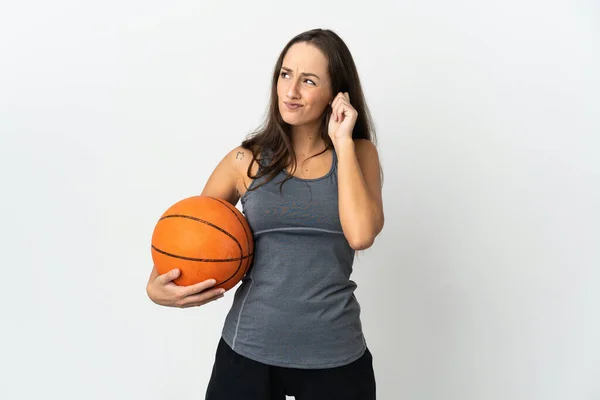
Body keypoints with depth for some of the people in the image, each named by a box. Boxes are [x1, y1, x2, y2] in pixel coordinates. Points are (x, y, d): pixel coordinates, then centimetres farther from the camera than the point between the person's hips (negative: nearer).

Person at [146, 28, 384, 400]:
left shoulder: (359, 154, 0)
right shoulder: (247, 160, -1)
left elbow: (361, 234, -17)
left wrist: (343, 142, -12)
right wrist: (157, 286, -11)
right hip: (248, 349, 0)